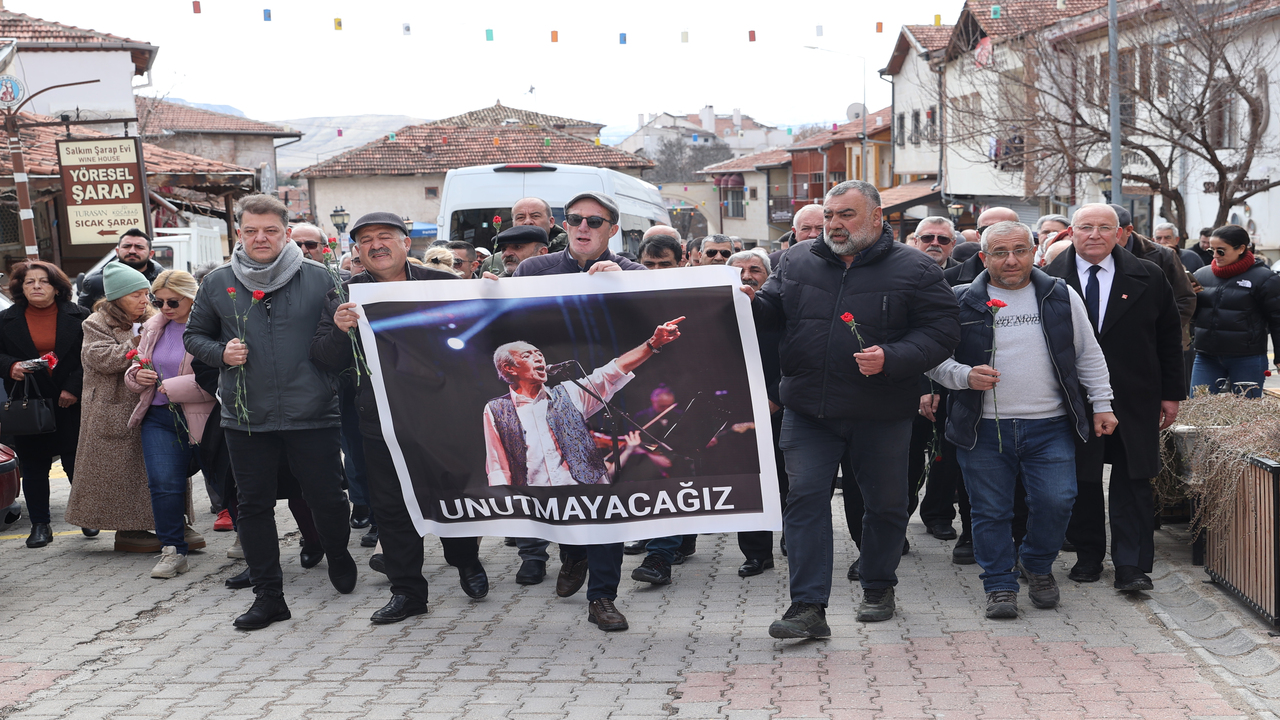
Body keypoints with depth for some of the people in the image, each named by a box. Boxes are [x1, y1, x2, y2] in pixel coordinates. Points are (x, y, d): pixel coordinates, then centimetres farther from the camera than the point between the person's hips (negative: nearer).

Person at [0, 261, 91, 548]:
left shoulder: (78, 316, 1)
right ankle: (40, 525, 15)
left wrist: (74, 388, -10)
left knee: (76, 461, 3)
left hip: (71, 403, -2)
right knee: (33, 465, 6)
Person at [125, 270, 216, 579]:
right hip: (159, 417, 5)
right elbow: (135, 368, 22)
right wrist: (138, 375, -3)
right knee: (163, 483, -7)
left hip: (201, 418, -5)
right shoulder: (153, 327, 12)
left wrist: (175, 387, -21)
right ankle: (172, 550, 2)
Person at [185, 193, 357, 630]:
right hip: (247, 418, 2)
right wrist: (220, 353, -4)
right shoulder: (217, 284, 5)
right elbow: (195, 335, 14)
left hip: (313, 414, -2)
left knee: (327, 498, 8)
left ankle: (338, 557, 39)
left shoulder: (318, 278, -1)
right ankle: (268, 596, 19)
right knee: (254, 506, 7)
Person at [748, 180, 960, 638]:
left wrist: (891, 359, -22)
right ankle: (808, 607, -1)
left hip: (882, 414, -1)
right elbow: (774, 312, 16)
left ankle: (878, 590, 34)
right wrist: (751, 303, -8)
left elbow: (941, 332, -8)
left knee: (885, 502, 12)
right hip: (808, 411, 2)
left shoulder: (914, 270, -4)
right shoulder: (798, 261, 7)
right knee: (805, 499, -5)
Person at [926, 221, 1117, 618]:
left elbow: (1089, 355, 13)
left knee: (1056, 502, -5)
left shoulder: (1062, 297, 8)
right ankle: (1000, 585, 18)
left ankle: (1037, 565, 23)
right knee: (991, 511, 3)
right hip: (984, 429, -1)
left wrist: (1102, 404, 9)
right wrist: (965, 376, -14)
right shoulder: (961, 302, 1)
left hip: (1050, 426, 1)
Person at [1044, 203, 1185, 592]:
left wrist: (1171, 393, 5)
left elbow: (1169, 338, 8)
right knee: (1081, 482, 8)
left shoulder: (1148, 278, 3)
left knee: (1133, 483, 1)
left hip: (1134, 402, 0)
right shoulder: (1049, 279, 0)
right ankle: (1088, 556, 22)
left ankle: (1131, 566, 6)